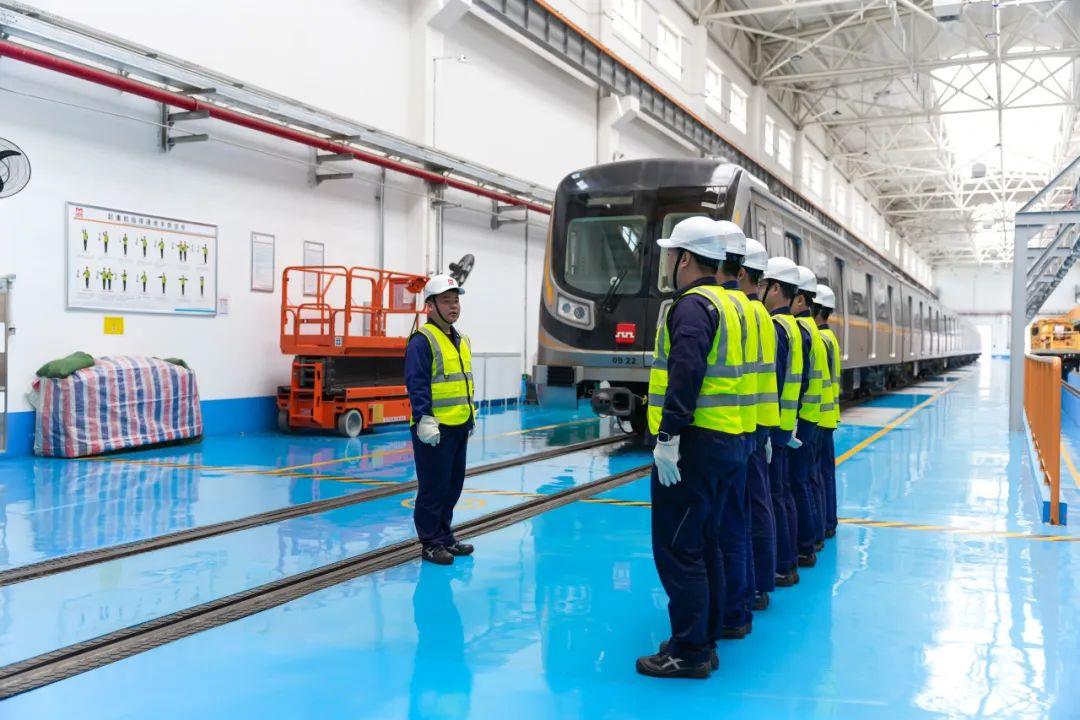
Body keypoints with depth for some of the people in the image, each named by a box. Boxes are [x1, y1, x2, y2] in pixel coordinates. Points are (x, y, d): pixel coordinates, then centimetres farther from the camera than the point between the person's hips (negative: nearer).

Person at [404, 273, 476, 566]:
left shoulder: (461, 340, 16)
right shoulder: (422, 341, -12)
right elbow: (416, 385, -18)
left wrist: (471, 416, 23)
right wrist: (424, 419, -25)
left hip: (459, 427, 9)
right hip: (434, 429, -9)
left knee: (453, 485, 16)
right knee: (433, 488, -1)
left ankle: (445, 535, 29)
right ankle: (430, 542, 10)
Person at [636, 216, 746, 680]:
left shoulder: (693, 304, -12)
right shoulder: (727, 304, 17)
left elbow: (686, 374, -23)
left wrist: (668, 437, -24)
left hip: (694, 445, -10)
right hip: (727, 444, 10)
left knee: (677, 548, -3)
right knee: (703, 544, 16)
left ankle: (688, 652, 4)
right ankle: (705, 642, 25)